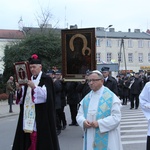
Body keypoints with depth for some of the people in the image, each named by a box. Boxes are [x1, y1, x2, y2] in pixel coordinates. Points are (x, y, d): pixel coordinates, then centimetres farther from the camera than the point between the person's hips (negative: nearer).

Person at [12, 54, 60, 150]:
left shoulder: (47, 79, -2)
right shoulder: (28, 79, 16)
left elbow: (46, 95, -14)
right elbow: (23, 97, 15)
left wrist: (34, 87, -22)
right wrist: (20, 89, -4)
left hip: (41, 115, -6)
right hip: (28, 115, 6)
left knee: (41, 138, -7)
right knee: (28, 139, 4)